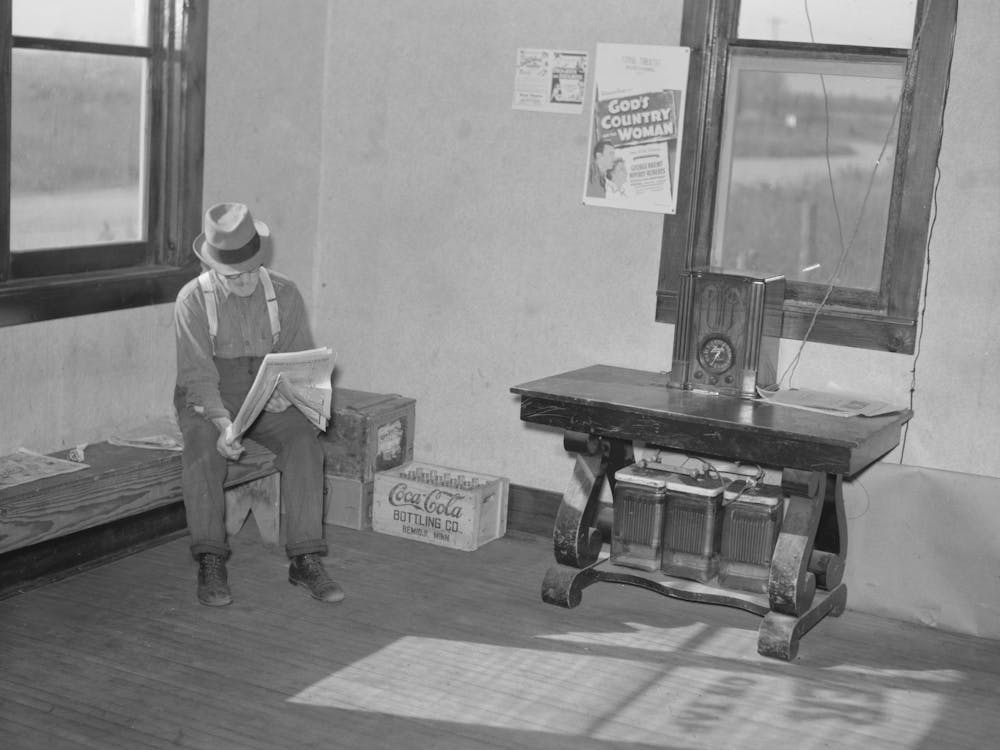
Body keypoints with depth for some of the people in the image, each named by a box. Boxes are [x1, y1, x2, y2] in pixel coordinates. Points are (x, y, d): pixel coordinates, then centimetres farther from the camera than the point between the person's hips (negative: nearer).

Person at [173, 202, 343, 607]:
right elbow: (196, 374, -15)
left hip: (269, 400, 2)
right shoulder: (194, 299, -7)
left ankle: (306, 560, -28)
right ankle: (210, 564, -30)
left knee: (303, 439, -29)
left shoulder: (284, 293, 1)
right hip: (208, 400, -2)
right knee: (202, 448, -35)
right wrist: (222, 422, -32)